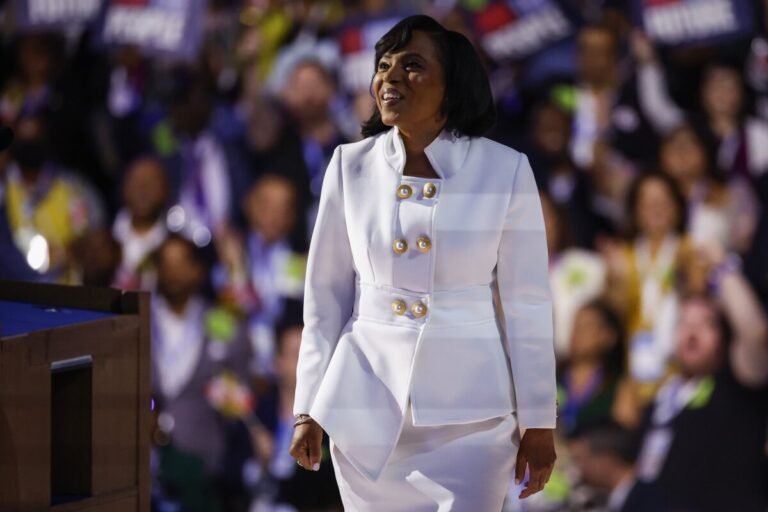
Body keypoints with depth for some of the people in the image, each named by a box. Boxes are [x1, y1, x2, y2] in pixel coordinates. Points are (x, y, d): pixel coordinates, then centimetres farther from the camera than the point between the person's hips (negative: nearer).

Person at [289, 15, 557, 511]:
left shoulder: (504, 171, -5)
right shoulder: (351, 166, 1)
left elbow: (527, 303, -2)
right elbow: (326, 297, 6)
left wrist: (538, 421, -2)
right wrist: (309, 409, 5)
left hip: (469, 408, -2)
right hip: (367, 405, 2)